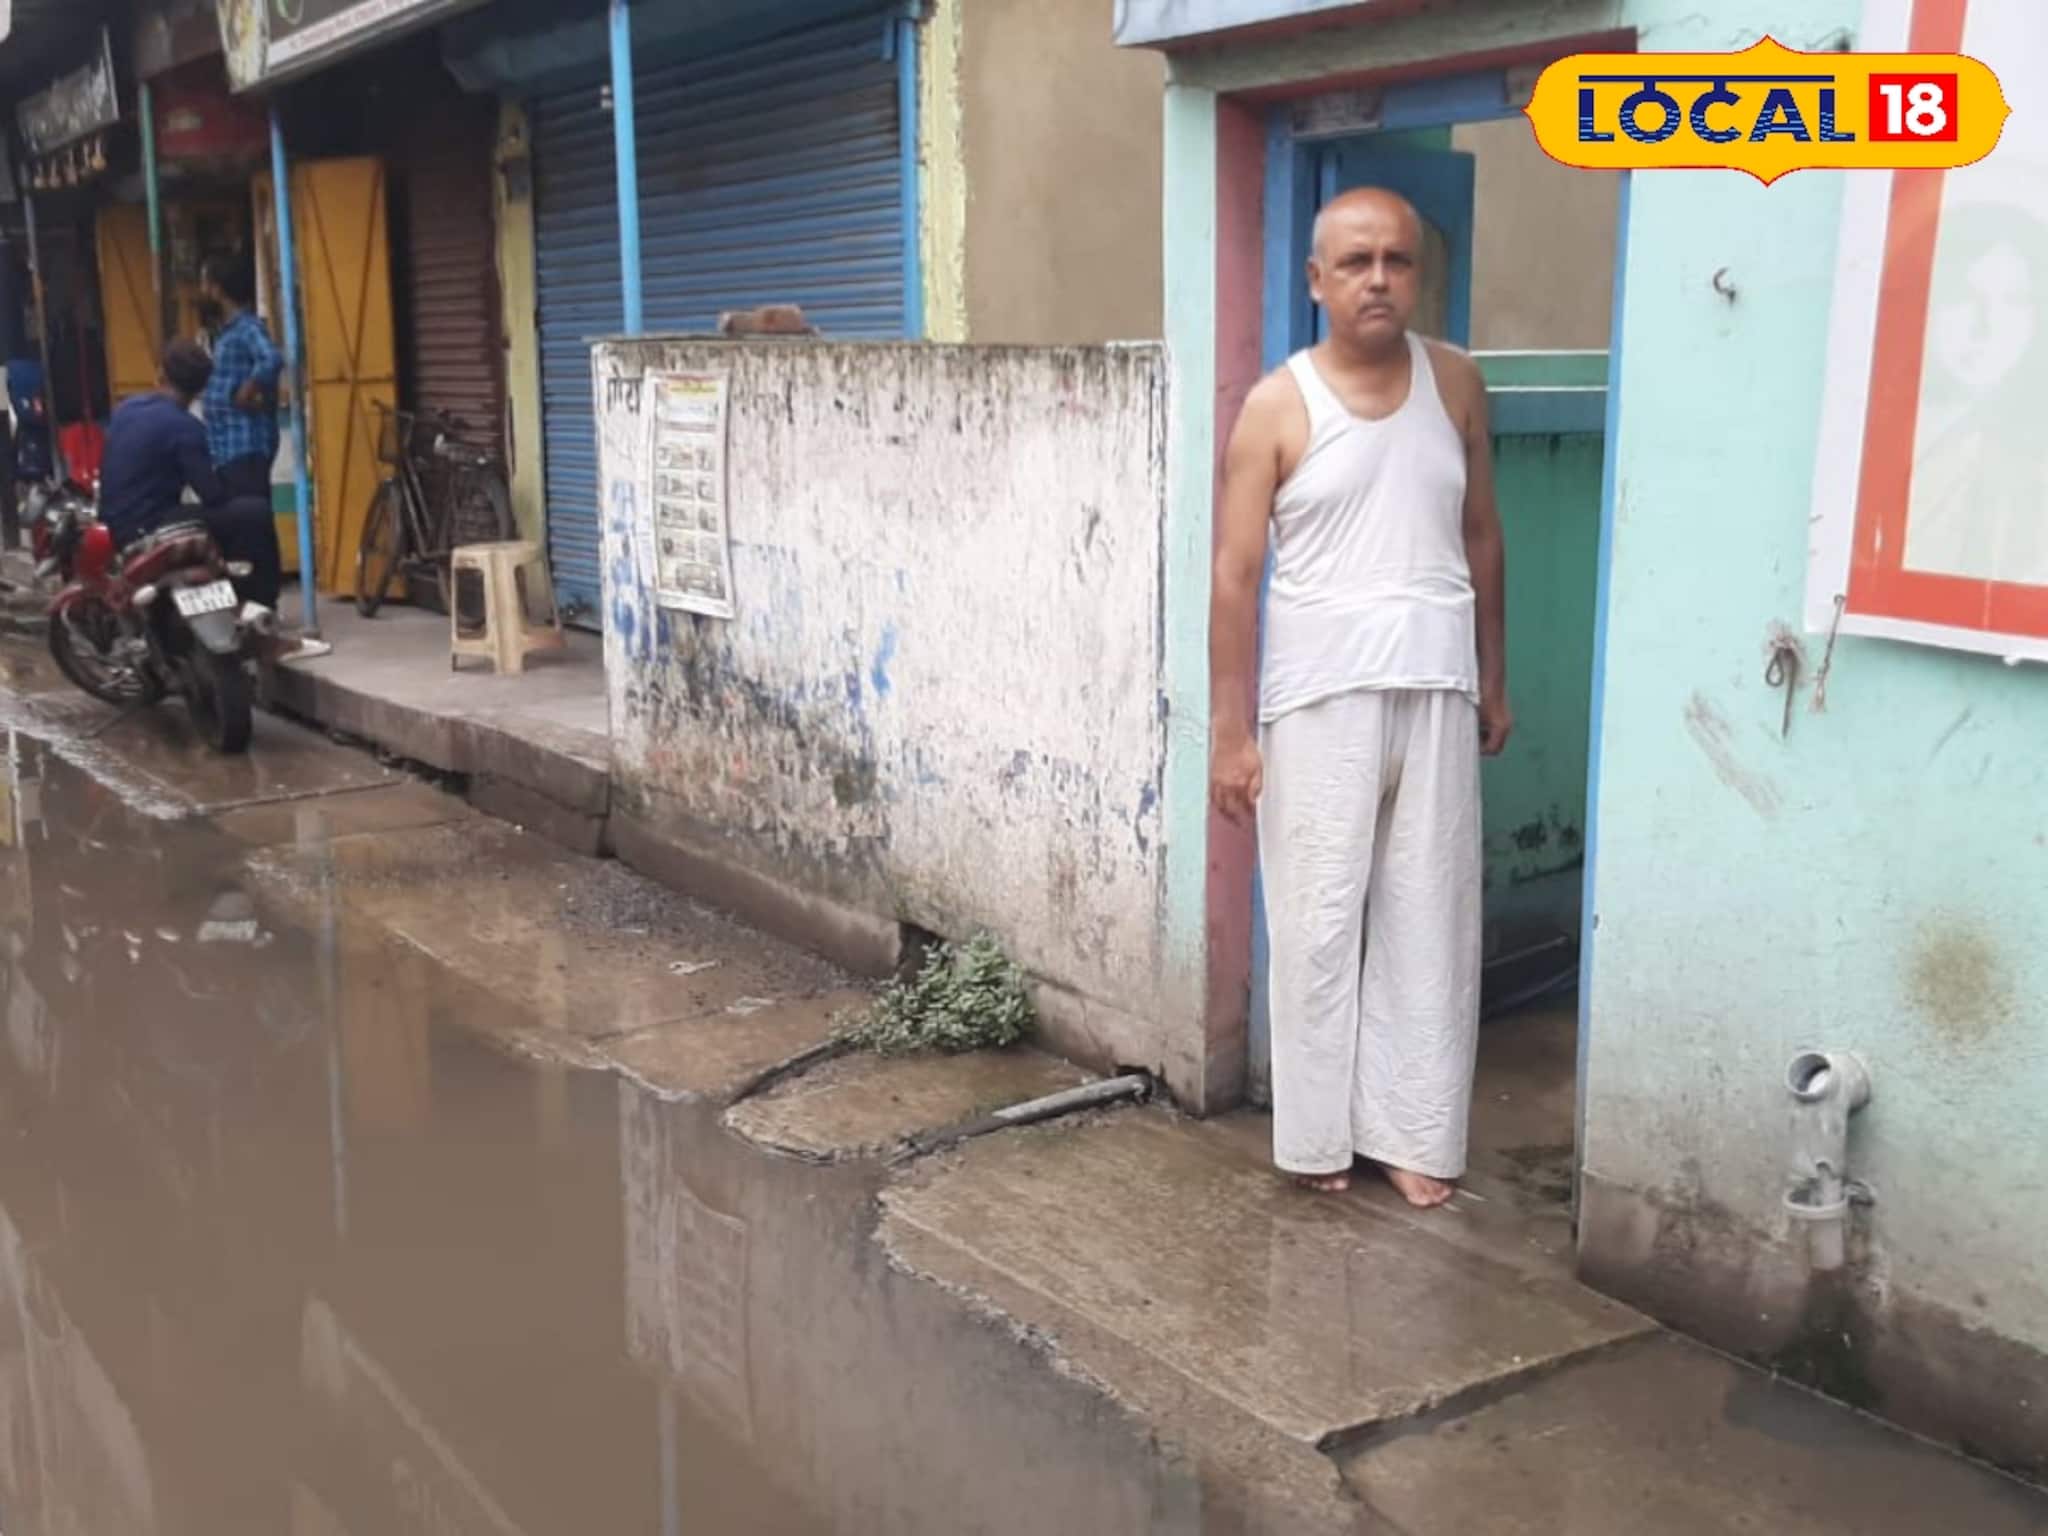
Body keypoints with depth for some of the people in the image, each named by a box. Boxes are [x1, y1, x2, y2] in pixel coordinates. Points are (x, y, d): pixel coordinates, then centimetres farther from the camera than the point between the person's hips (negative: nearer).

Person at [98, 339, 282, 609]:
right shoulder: (183, 426, -15)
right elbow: (212, 495, -15)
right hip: (149, 530, -9)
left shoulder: (124, 408, 9)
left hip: (117, 529, 9)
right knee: (255, 513, -12)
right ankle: (259, 604, -7)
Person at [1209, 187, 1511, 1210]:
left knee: (1429, 922, 8)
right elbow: (1235, 574, -7)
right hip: (1320, 698, -3)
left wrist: (1493, 681, 14)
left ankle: (1414, 1132, 20)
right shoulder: (1277, 406, -6)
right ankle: (1318, 1134, 17)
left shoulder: (1456, 383, 5)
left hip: (1436, 693, 3)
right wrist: (1229, 728, -10)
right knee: (1319, 924, 3)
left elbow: (1481, 537, 13)